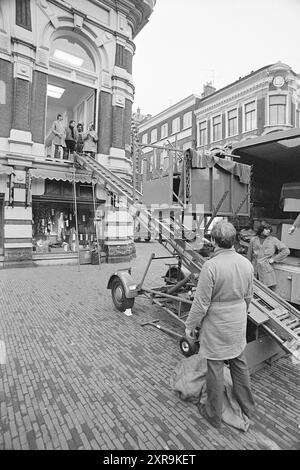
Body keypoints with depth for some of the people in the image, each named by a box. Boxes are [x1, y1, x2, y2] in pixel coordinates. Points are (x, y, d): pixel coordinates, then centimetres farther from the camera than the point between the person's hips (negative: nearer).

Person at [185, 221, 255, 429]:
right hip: (239, 325, 6)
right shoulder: (247, 263, -6)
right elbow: (248, 297, 7)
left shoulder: (211, 266, -26)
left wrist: (190, 325, -5)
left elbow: (201, 302, -20)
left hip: (216, 326, -6)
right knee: (240, 364, 24)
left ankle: (214, 415, 32)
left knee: (215, 369, 12)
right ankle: (247, 407, 45)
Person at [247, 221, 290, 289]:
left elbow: (286, 251, 5)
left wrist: (274, 259, 0)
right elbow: (249, 255, 14)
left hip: (267, 270, -1)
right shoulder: (253, 240, 9)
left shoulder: (273, 240, 5)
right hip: (254, 270, 1)